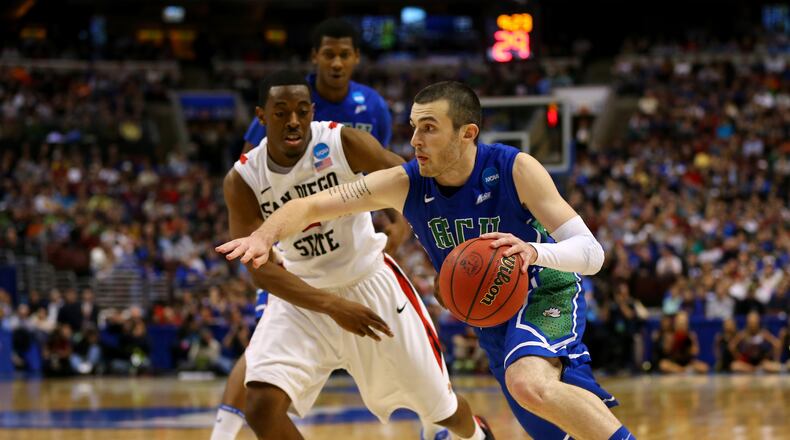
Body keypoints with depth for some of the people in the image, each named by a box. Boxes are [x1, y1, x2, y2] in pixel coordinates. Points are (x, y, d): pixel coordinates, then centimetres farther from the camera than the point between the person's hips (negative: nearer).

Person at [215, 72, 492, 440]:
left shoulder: (345, 143, -18)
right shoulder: (242, 181, -15)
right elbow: (260, 268, -19)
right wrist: (331, 306, -34)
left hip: (370, 282, -1)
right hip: (303, 296, 1)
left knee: (441, 408, 10)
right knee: (262, 405, -22)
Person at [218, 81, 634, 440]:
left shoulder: (515, 170, -25)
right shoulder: (405, 183, -14)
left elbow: (591, 252, -27)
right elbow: (310, 205, -15)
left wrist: (534, 251, -48)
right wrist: (265, 235, -36)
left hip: (545, 294, -5)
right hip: (492, 319, 5)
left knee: (530, 385, -36)